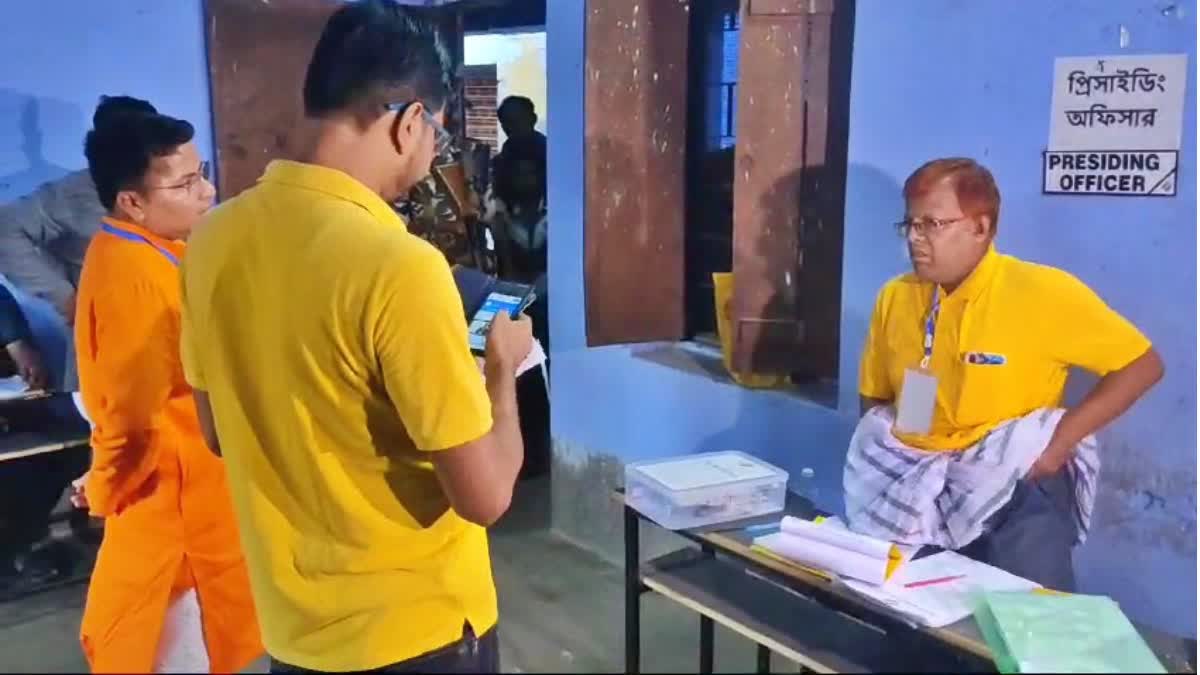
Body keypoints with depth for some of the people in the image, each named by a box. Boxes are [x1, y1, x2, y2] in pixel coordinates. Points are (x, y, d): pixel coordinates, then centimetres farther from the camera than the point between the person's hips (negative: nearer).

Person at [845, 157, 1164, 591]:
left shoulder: (1044, 292, -11)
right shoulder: (894, 298, 2)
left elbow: (1142, 365, -6)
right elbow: (875, 399, 14)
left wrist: (1061, 440, -14)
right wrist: (893, 440, -6)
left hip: (1017, 487, -3)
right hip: (916, 483, 3)